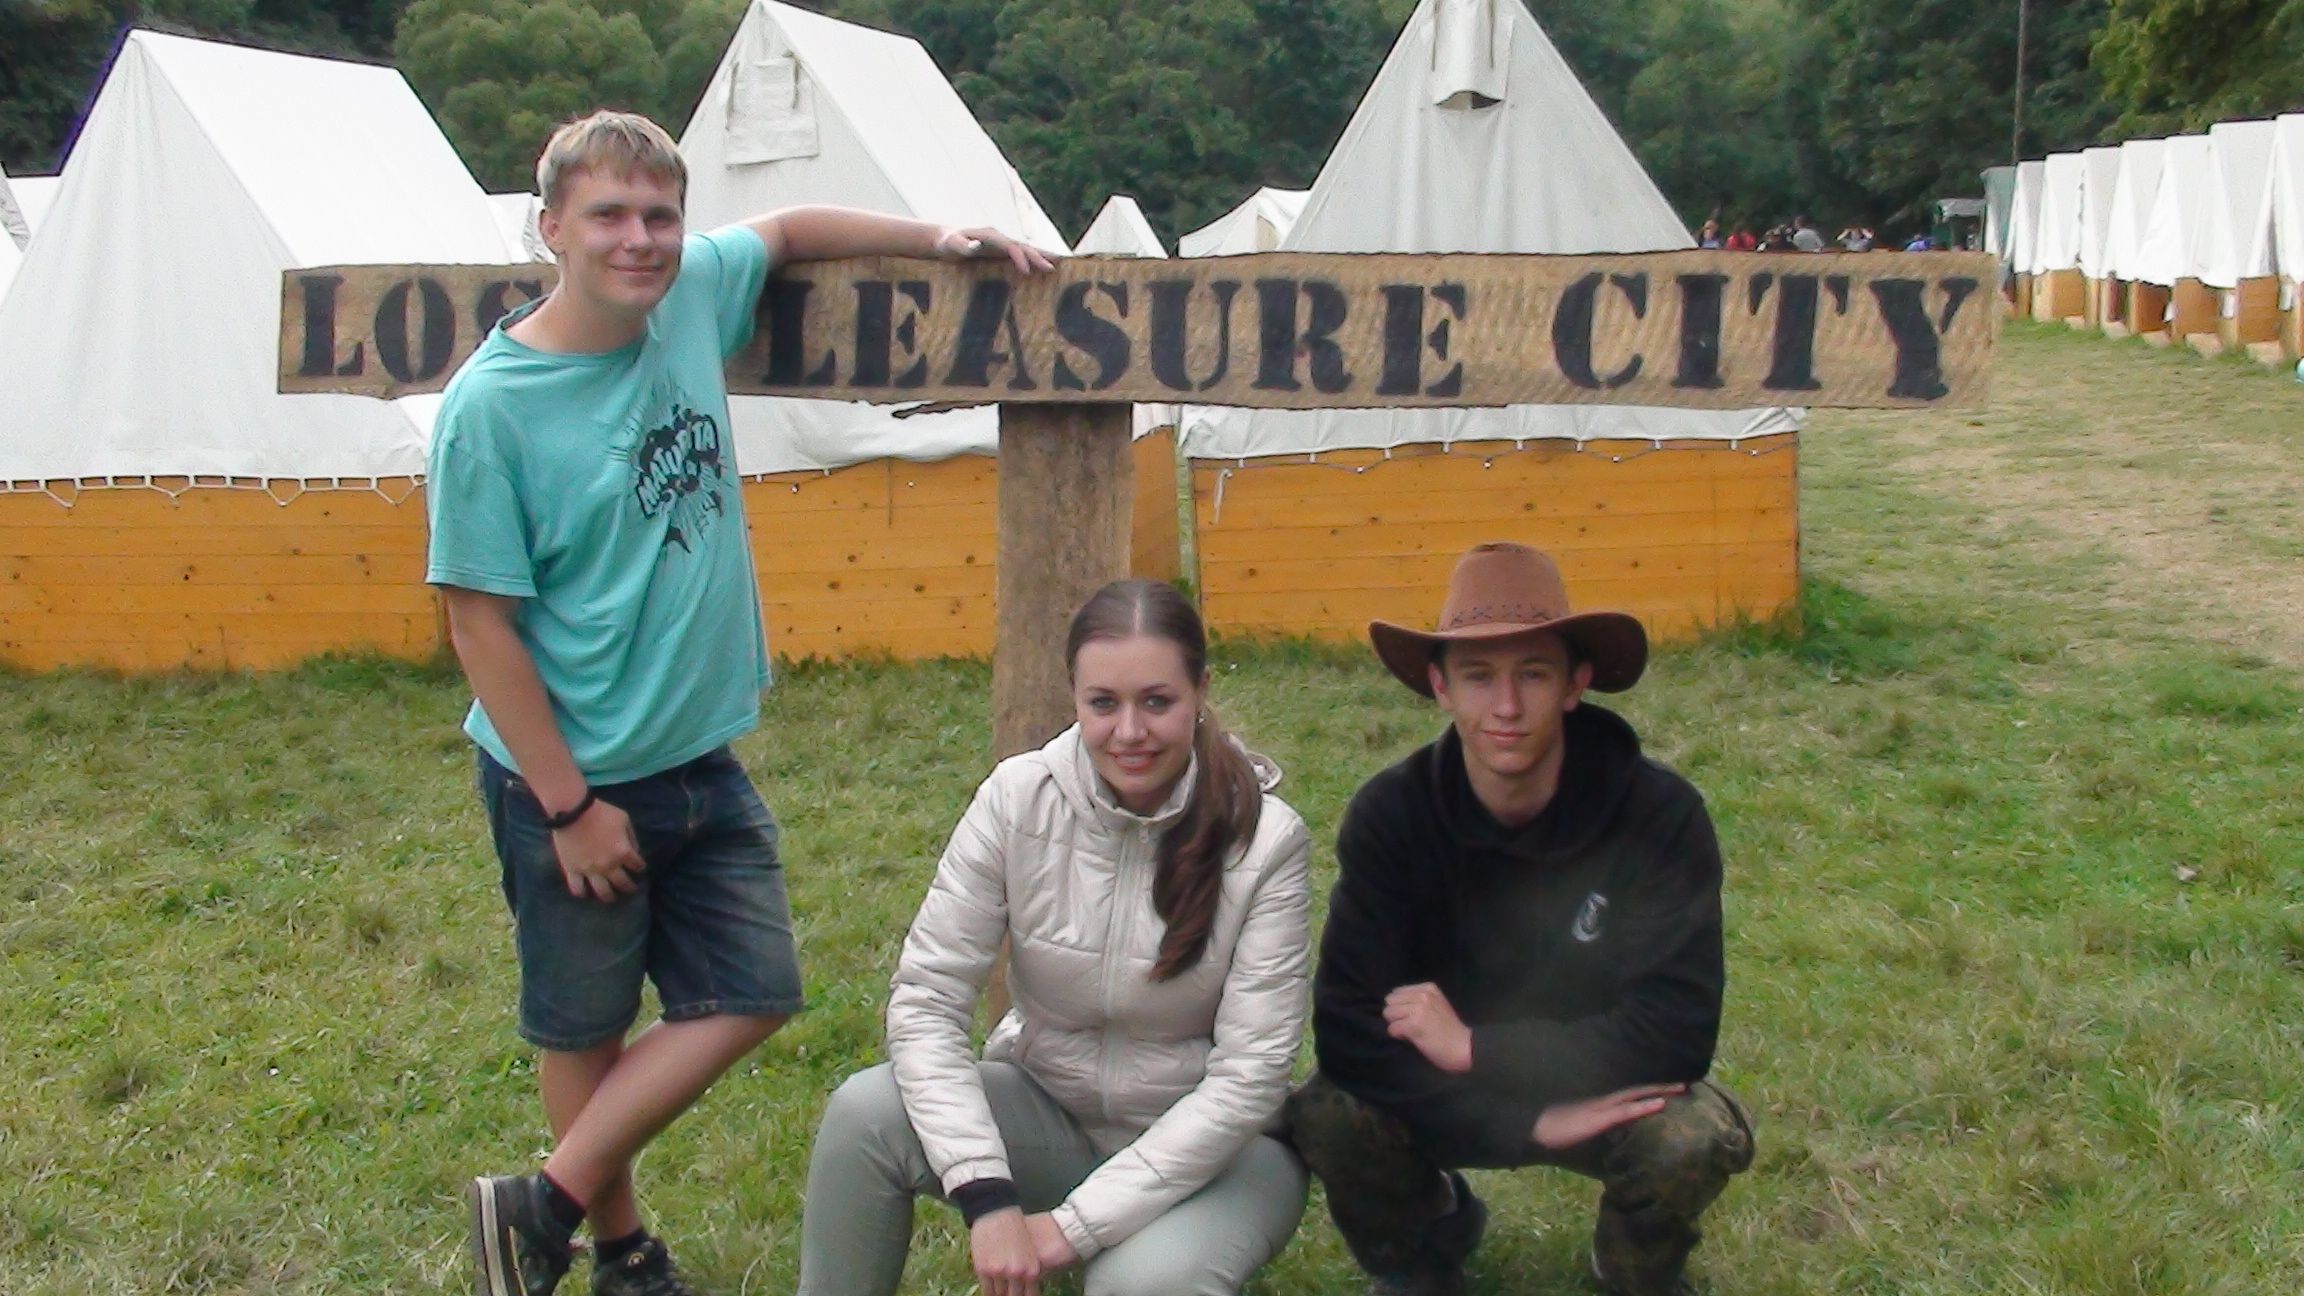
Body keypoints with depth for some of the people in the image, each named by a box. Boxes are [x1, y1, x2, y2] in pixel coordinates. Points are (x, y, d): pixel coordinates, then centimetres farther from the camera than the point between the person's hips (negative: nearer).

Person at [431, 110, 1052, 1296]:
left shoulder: (693, 294, -3)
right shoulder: (491, 406, -19)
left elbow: (791, 228, 18)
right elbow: (479, 621, -16)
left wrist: (939, 240, 8)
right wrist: (569, 805, -15)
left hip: (703, 758, 6)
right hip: (574, 781, -6)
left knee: (749, 998, 9)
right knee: (586, 1031, 11)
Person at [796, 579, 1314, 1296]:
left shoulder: (1267, 839, -20)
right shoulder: (1018, 798, -15)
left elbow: (1248, 1076, -19)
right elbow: (926, 1000, -15)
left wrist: (1077, 1223, -23)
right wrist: (987, 1197, -26)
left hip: (1212, 1142, -3)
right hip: (1047, 1109, 3)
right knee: (866, 1113, -23)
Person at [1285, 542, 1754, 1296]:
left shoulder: (1660, 816, -21)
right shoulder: (1388, 815, -18)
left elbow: (1677, 1029, -26)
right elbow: (1348, 1028, -24)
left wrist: (1471, 1046, -27)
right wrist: (1528, 1120, -33)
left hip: (1606, 1091, -1)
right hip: (1449, 1096, 1)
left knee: (1695, 1139, -32)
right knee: (1325, 1117, -28)